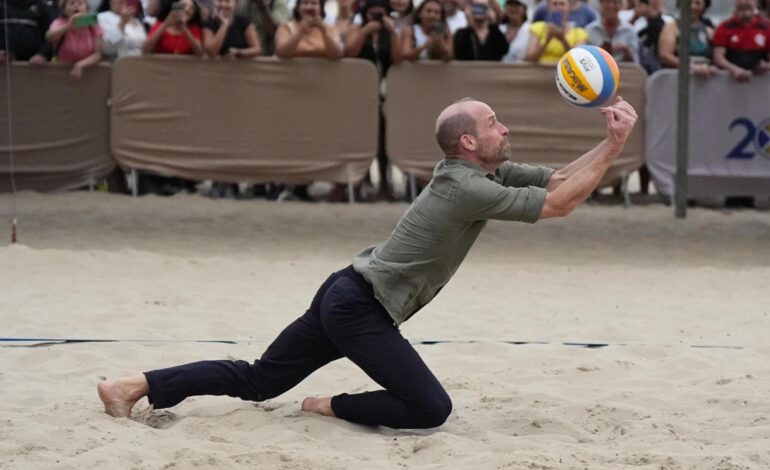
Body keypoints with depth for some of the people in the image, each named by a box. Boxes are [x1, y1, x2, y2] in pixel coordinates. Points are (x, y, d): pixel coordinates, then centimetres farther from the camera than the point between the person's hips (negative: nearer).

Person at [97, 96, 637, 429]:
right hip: (361, 310, -9)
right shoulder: (469, 189, -18)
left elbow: (557, 179, 12)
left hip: (345, 297, 9)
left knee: (256, 381, 13)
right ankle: (335, 407, 3)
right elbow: (559, 204, -19)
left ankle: (137, 385, 10)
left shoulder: (485, 171, 10)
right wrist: (615, 145, -15)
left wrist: (610, 143, 0)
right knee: (431, 409, -10)